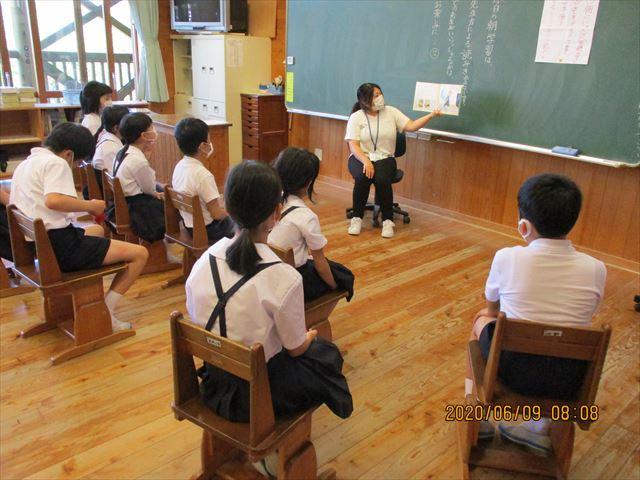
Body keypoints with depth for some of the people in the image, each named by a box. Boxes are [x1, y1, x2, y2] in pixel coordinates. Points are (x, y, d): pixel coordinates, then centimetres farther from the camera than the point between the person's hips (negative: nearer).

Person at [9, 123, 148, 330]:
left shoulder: (24, 164, 18)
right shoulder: (55, 163, -11)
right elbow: (53, 200, -31)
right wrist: (90, 205, -16)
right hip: (60, 247, -11)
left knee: (97, 230, 38)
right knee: (140, 254, -11)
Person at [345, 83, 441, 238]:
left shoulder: (391, 112, 3)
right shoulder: (356, 117, -3)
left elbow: (411, 126, -4)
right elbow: (353, 145, -10)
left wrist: (431, 115, -19)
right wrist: (366, 161, -26)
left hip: (385, 158, 1)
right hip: (360, 157, -1)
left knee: (382, 179, -31)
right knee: (363, 178, -33)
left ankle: (388, 220, -15)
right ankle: (357, 218, -14)